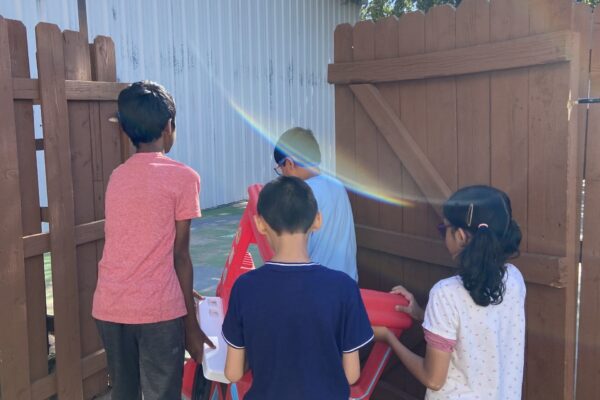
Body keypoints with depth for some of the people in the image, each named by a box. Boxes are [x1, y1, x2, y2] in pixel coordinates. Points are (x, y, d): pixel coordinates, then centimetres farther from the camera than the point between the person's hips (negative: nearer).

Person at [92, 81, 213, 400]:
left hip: (109, 308, 6)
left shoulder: (117, 177, 11)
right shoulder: (182, 177, -6)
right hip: (157, 310, -5)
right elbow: (179, 256, -6)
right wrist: (191, 323, 1)